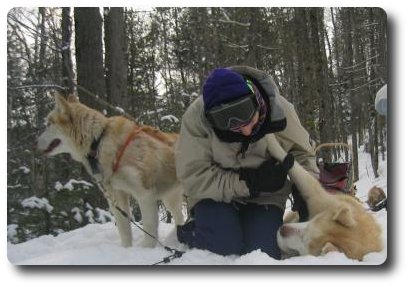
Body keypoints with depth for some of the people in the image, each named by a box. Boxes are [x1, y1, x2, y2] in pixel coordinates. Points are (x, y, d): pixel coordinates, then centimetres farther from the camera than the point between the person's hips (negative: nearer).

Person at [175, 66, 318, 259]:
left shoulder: (279, 109, -16)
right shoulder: (196, 117, -22)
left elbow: (302, 154, -1)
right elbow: (194, 177, -22)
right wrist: (252, 181, -27)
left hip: (264, 198, 2)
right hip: (215, 195, -1)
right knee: (223, 246, -28)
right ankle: (188, 232, 6)